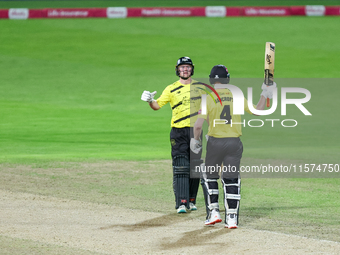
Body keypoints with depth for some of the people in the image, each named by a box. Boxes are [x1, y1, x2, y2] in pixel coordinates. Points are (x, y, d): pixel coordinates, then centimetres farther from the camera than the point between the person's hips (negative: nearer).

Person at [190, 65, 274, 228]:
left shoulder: (209, 98, -9)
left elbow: (198, 125, -15)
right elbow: (257, 111, 9)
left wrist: (195, 139, 1)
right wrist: (264, 95, 21)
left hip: (215, 142, -3)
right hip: (234, 142, 3)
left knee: (209, 175, 15)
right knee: (231, 179, 8)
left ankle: (213, 212, 9)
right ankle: (232, 218, 2)